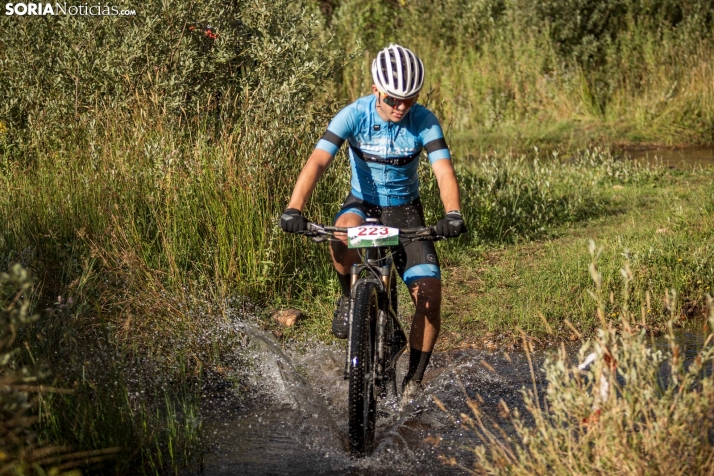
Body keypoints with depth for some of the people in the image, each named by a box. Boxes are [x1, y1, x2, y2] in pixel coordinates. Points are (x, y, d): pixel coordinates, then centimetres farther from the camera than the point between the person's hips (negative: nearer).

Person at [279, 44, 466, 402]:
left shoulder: (424, 122, -17)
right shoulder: (354, 115, -20)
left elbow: (444, 171, -27)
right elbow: (317, 161, -30)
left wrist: (452, 214, -47)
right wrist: (294, 208, -46)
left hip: (405, 210, 1)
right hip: (362, 203, -1)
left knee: (429, 294, -15)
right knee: (344, 233, -39)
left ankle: (414, 381, 2)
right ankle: (350, 298, -9)